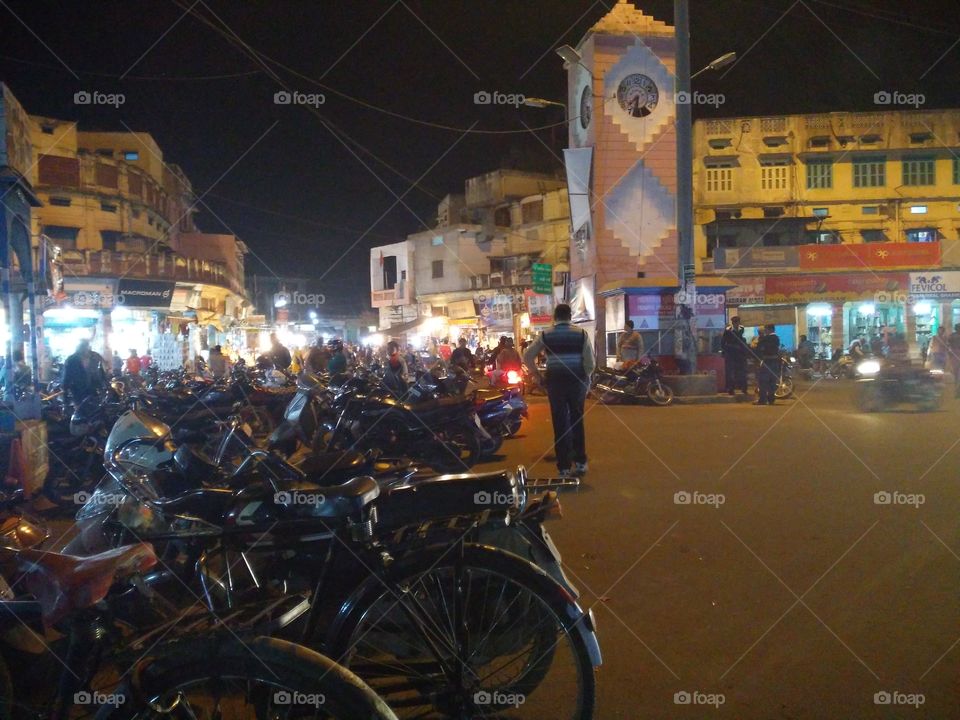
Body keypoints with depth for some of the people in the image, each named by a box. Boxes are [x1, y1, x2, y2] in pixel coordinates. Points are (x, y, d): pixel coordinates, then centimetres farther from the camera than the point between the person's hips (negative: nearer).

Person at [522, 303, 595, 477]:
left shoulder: (545, 335, 1)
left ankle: (564, 467, 9)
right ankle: (580, 462, 18)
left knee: (560, 423, 7)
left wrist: (537, 375, 7)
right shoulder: (581, 334, -1)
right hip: (577, 381, 0)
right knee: (577, 421, 17)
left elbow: (527, 357, -1)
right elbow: (590, 361, -5)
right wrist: (585, 378, 9)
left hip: (555, 382, 0)